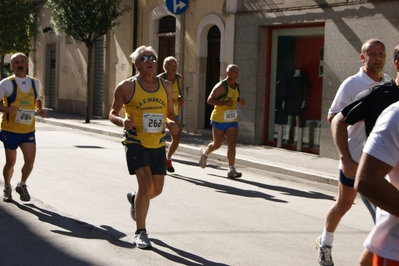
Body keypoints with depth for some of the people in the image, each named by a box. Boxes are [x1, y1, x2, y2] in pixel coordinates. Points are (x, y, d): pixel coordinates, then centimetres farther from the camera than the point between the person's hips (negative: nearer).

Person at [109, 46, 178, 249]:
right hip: (135, 143, -5)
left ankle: (135, 199, 46)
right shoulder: (126, 87, -7)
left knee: (157, 189, 10)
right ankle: (140, 232, -3)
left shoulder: (166, 87, 5)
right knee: (146, 184, -17)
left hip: (158, 144, 5)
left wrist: (171, 123, -8)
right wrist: (122, 121, -22)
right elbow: (112, 113, -1)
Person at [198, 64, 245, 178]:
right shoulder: (221, 86, -13)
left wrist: (240, 101, 5)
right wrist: (224, 103, -29)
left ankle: (231, 170, -5)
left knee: (232, 144, -5)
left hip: (233, 120, 5)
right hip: (219, 120, -5)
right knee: (217, 144, 8)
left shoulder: (237, 86, 9)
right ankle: (204, 153, 40)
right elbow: (210, 100, -17)